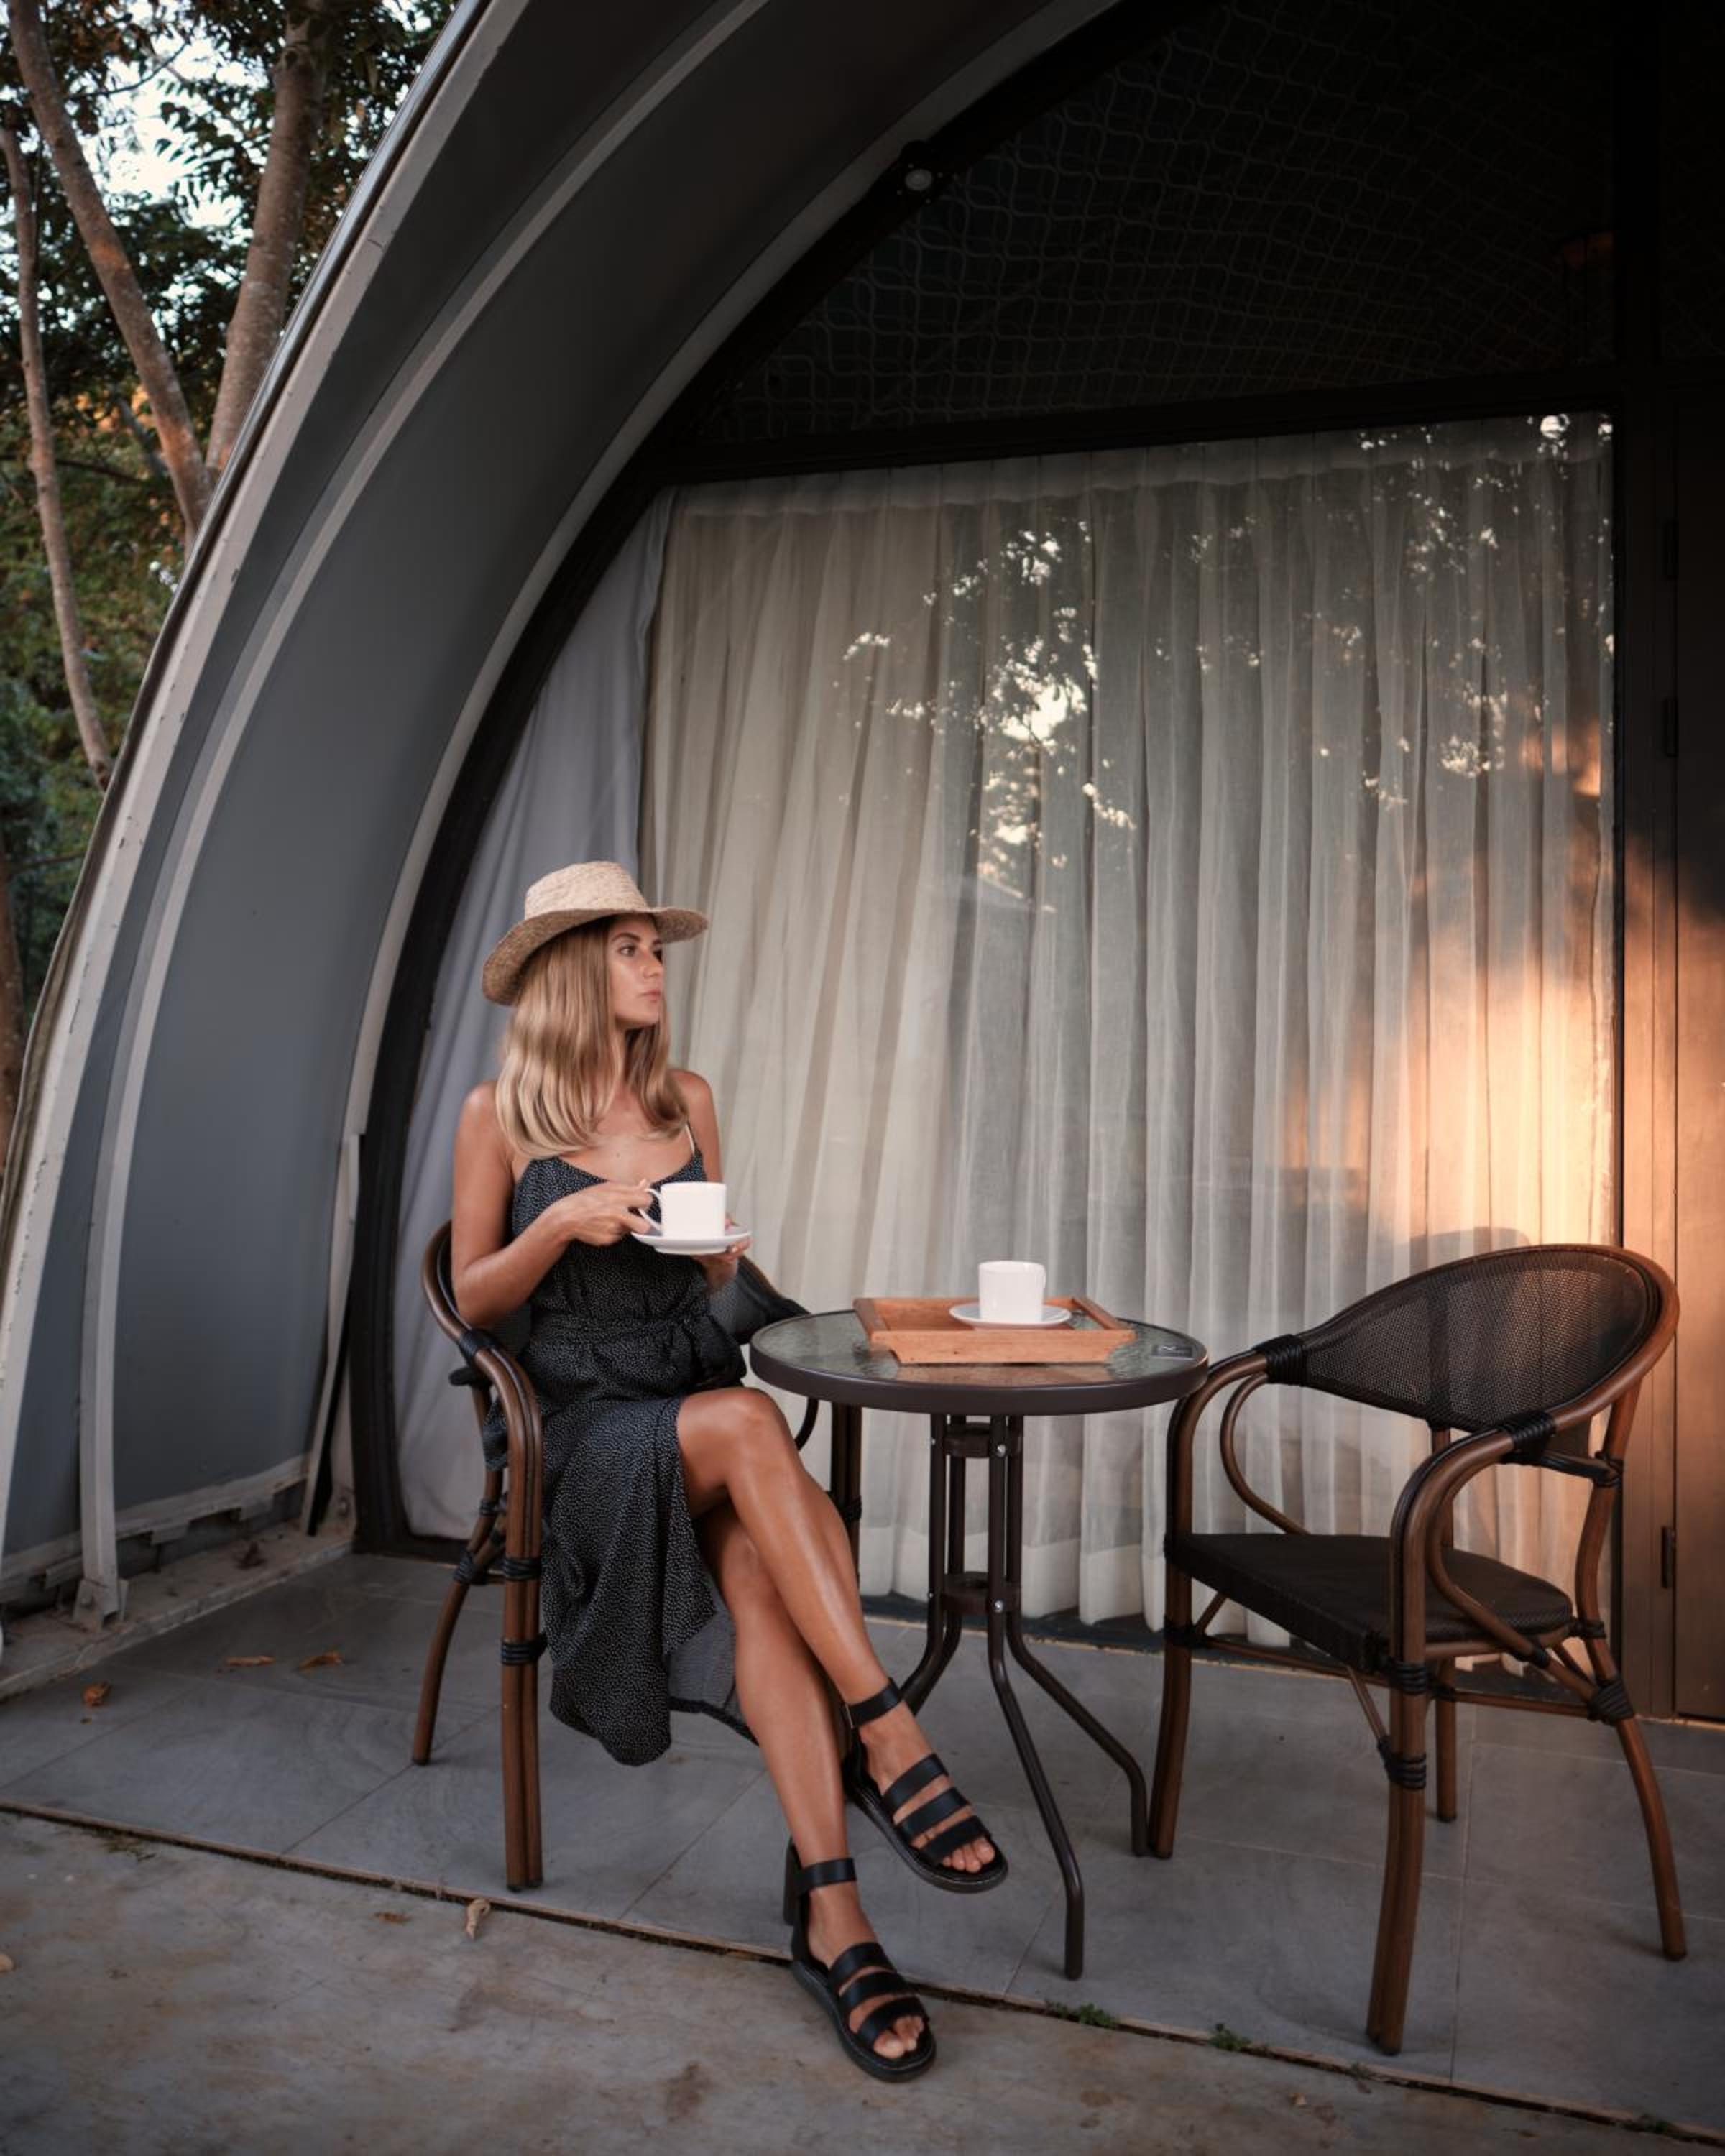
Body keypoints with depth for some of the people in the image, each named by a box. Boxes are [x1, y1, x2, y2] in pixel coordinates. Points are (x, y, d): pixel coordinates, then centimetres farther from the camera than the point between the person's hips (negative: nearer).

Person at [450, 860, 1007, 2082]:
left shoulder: (690, 1100, 12)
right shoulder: (500, 1115, 1)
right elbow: (475, 1301, 3)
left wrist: (724, 1253, -4)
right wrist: (562, 1224, -15)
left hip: (696, 1395, 3)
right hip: (577, 1420, -3)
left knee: (756, 1573, -29)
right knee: (747, 1424, -35)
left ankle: (831, 1916, -31)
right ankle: (891, 1744, -34)